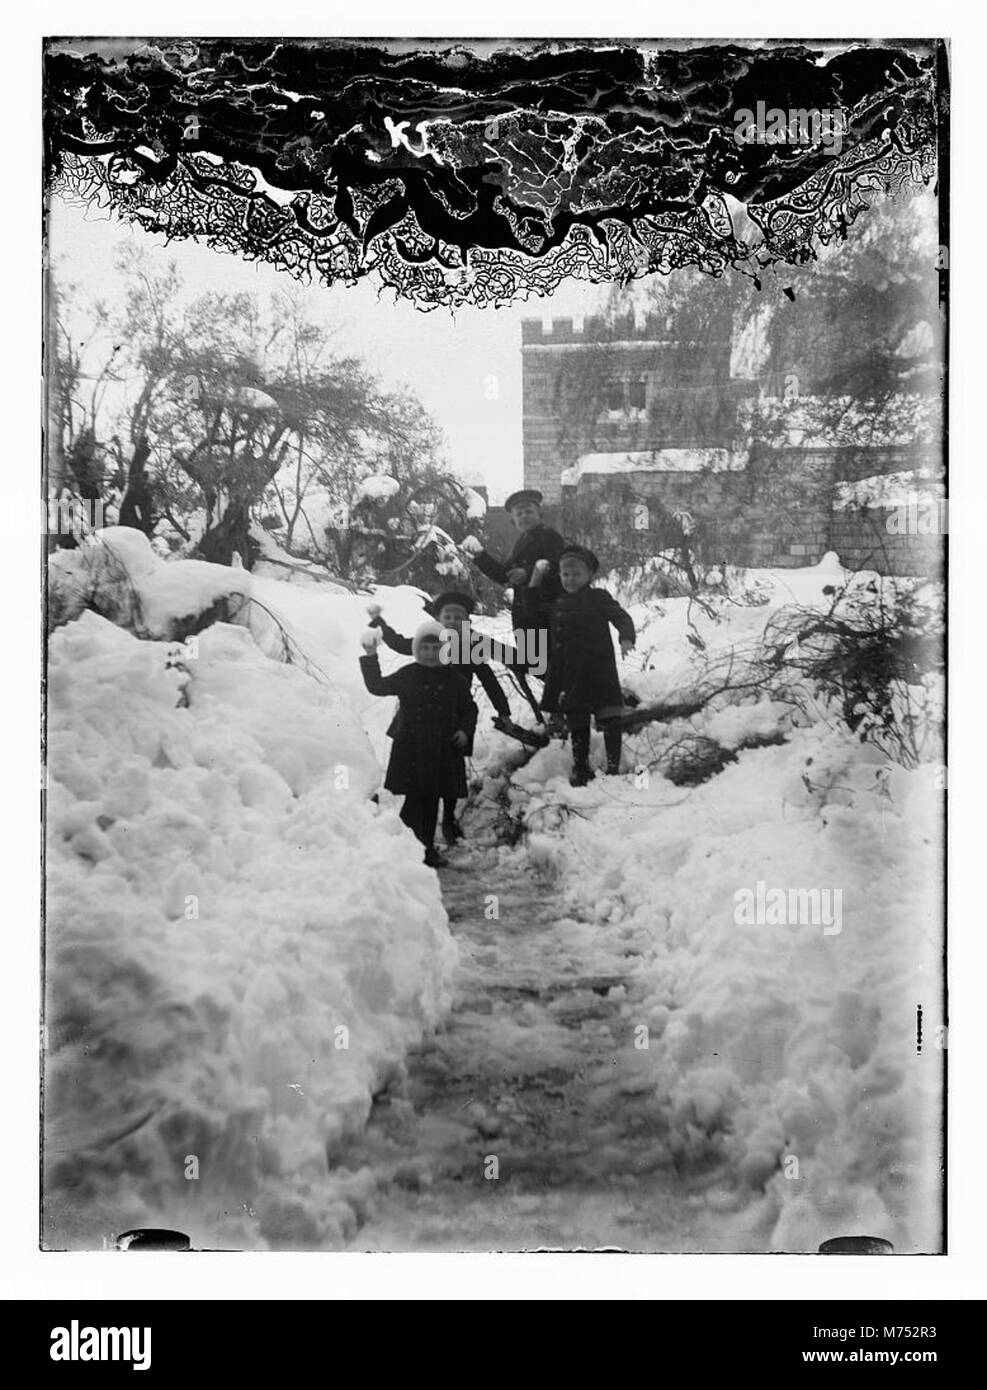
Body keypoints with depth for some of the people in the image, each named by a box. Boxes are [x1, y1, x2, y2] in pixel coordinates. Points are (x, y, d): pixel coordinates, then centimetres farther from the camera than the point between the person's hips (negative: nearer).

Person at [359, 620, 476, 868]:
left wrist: (465, 731, -3)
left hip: (443, 749, 2)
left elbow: (469, 709, 14)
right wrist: (370, 658, -4)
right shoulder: (408, 675, 2)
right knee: (415, 799, -7)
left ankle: (427, 849, 20)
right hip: (411, 748, -2)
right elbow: (377, 686, 4)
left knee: (432, 801, 10)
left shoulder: (453, 678, 6)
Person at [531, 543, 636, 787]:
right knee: (577, 724, 11)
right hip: (570, 674, 5)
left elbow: (622, 618, -8)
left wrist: (626, 638, -28)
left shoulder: (599, 598, 0)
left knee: (609, 719, -12)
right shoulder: (558, 603, 13)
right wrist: (535, 580, 16)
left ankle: (613, 767, -10)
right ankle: (580, 769, 20)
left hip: (599, 669, -4)